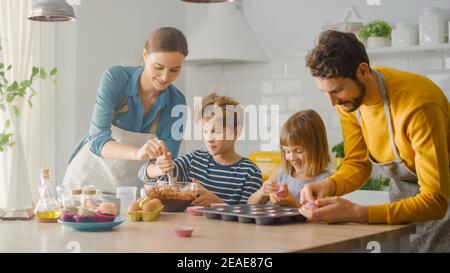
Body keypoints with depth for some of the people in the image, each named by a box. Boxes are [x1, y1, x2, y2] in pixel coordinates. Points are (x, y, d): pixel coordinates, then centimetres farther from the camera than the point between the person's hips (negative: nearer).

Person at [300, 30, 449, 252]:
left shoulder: (417, 105, -34)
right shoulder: (346, 99, -13)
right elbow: (357, 163, -1)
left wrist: (357, 213, -42)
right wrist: (329, 186, -23)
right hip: (403, 192, 5)